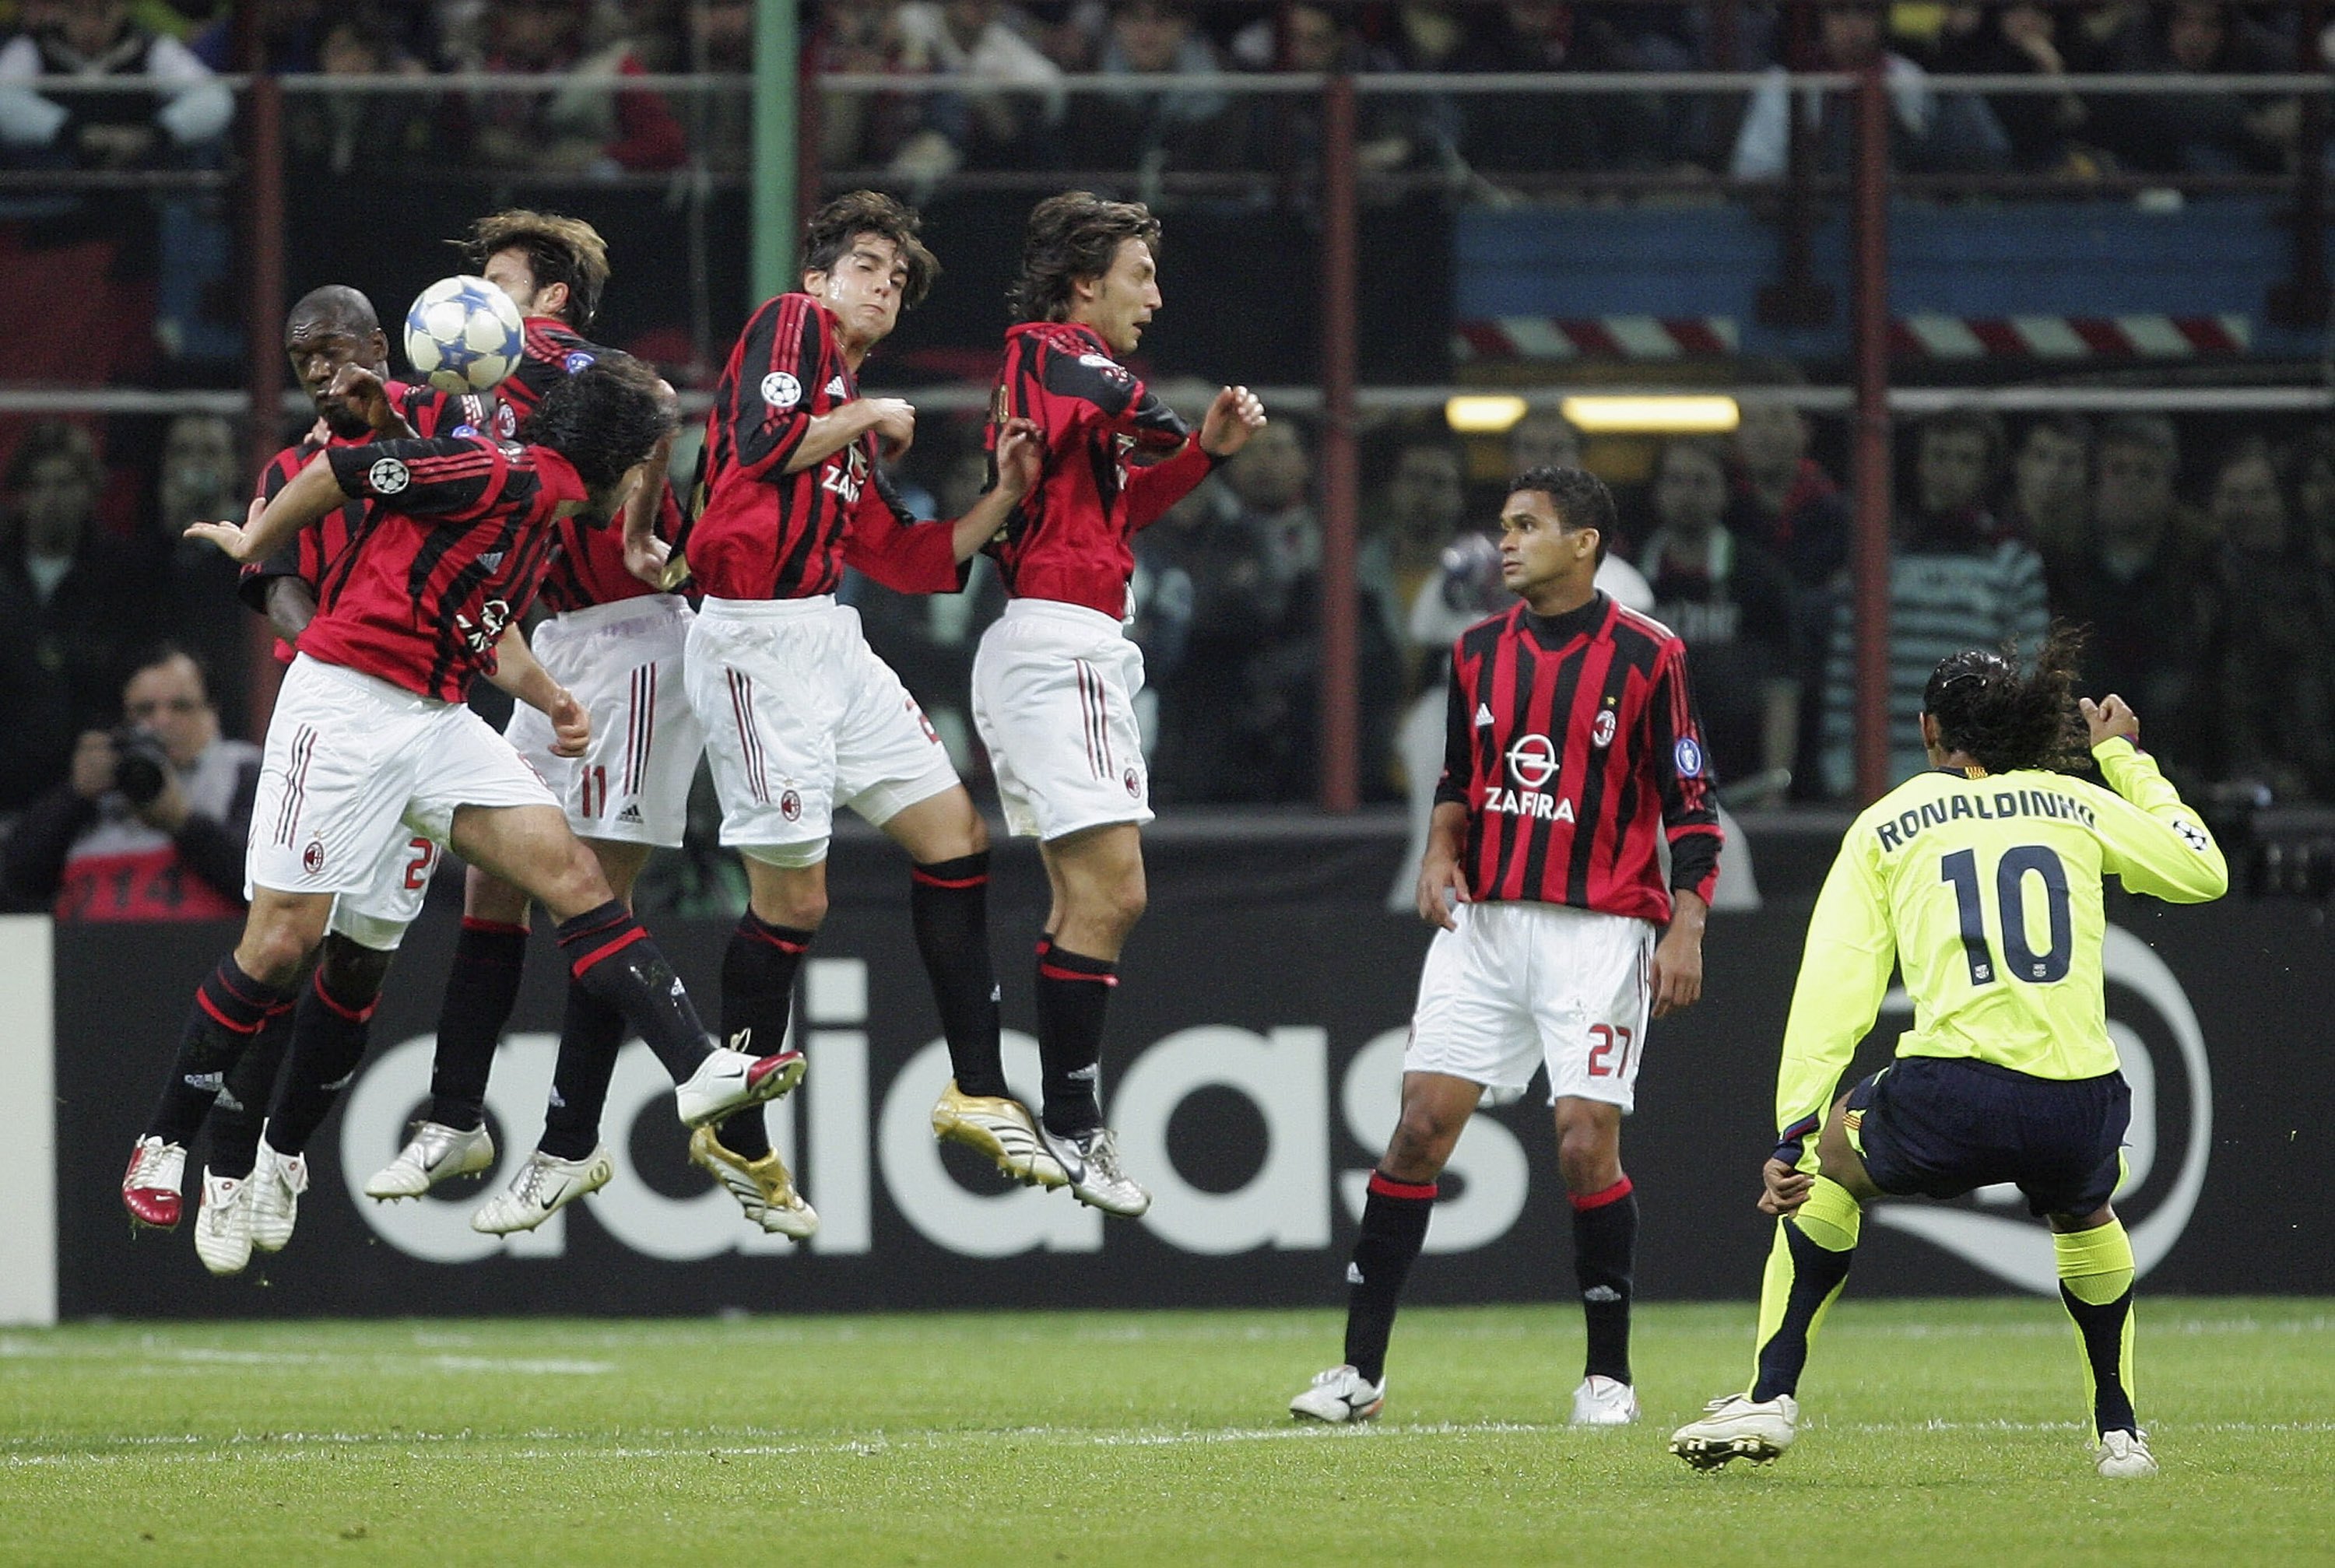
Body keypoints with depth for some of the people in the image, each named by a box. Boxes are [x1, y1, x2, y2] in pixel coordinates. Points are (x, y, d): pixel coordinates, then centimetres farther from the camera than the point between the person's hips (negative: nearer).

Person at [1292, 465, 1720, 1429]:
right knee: (1421, 1124, -4)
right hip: (1483, 919, 4)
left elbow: (1689, 805, -3)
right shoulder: (1478, 653, 10)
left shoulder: (1646, 658, -4)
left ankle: (1608, 1375, 5)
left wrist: (1685, 927, -11)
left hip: (1598, 931, -4)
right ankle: (1360, 1369, -2)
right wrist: (1440, 855, 2)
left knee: (1586, 1145, -10)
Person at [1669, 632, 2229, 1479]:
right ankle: (2120, 1431, 35)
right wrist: (2126, 759, 44)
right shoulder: (2078, 804, 17)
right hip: (2080, 1111, 2)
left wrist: (1793, 1133, 3)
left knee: (1827, 1162, 29)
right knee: (2084, 1210, 37)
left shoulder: (1885, 826, 14)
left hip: (1953, 1103, -2)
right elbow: (2203, 870, 32)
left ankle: (1770, 1396, 19)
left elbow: (1834, 988, 6)